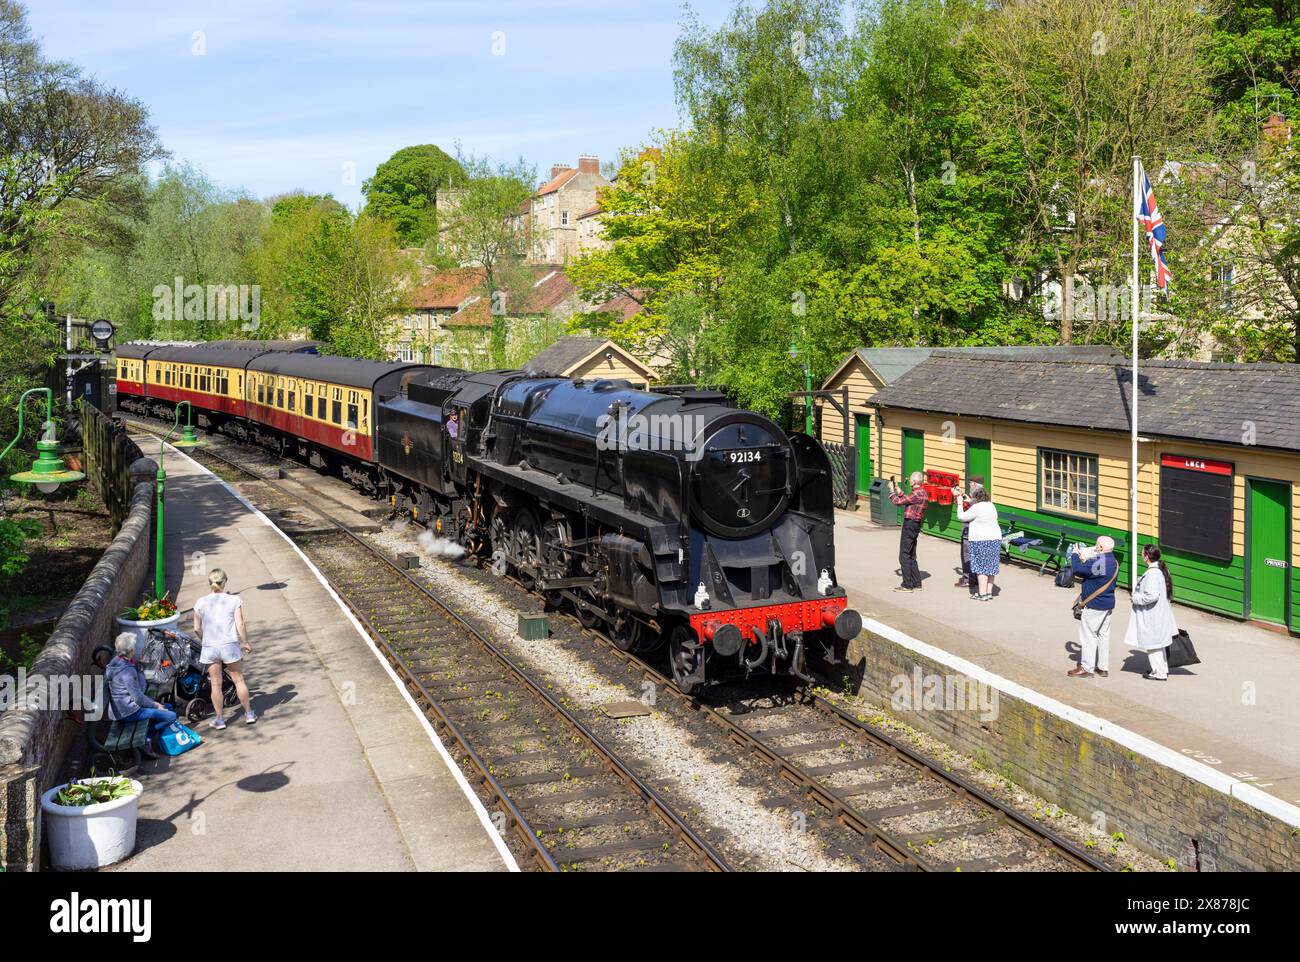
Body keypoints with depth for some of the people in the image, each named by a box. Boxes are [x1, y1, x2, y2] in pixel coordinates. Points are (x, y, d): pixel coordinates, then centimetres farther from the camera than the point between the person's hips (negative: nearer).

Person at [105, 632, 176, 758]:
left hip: (123, 705, 11)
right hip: (128, 712, -11)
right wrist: (155, 705, -7)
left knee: (168, 707, 19)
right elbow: (138, 698, -23)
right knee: (171, 716, -14)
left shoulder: (117, 661, 5)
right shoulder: (127, 671, -27)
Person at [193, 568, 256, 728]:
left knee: (216, 684, 10)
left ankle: (219, 719, 18)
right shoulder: (234, 600, -7)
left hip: (210, 647, 1)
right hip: (230, 646, -1)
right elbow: (240, 624, -9)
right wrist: (245, 642, 4)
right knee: (239, 680, 12)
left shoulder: (201, 602, -2)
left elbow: (197, 628, 3)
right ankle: (249, 714, 20)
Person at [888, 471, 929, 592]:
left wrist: (891, 490, -3)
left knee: (904, 555, -4)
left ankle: (907, 585, -2)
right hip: (916, 524, 10)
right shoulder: (923, 493, 11)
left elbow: (898, 502, -17)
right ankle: (916, 583, 21)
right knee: (911, 556, 17)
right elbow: (907, 501, 21)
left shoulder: (916, 494, -20)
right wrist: (900, 492, 18)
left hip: (910, 524, -10)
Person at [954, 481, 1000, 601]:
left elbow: (961, 517, -5)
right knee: (990, 567, 12)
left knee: (981, 567, -2)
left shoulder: (976, 508, -14)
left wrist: (960, 502, 6)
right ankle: (989, 592, 15)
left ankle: (982, 594, -2)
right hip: (995, 538, 8)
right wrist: (966, 500, 34)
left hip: (981, 540, -8)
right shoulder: (991, 505, 11)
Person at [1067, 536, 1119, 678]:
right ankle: (1103, 667, 19)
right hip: (1108, 604, 9)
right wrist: (1085, 559, 14)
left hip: (1094, 605, -9)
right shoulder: (1113, 562, 9)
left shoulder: (1098, 561, -22)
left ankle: (1086, 668, 2)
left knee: (1088, 635, -1)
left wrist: (1075, 555, -2)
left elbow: (1079, 571, -17)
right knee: (1103, 634, 14)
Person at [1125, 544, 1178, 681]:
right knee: (1159, 644, 21)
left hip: (1152, 617, -10)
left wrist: (1136, 598, -15)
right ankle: (1163, 669, 32)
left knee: (1153, 644, 3)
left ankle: (1159, 673, 11)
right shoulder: (1162, 570, 6)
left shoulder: (1152, 573, -25)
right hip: (1162, 615, 10)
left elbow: (1152, 596, -30)